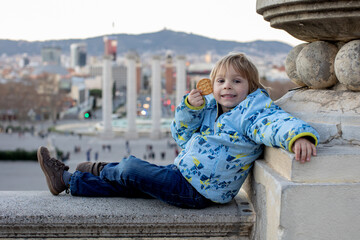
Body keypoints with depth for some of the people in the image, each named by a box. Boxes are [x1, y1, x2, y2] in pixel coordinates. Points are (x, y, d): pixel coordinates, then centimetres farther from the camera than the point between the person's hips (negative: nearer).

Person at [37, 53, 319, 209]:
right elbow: (182, 135, 12)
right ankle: (67, 182, 29)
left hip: (197, 191, -8)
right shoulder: (210, 107, 9)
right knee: (130, 182, 15)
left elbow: (276, 122, -35)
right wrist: (190, 108, -8)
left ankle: (101, 169, 25)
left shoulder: (252, 112, -15)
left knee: (132, 168, -3)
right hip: (184, 177, 8)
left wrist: (300, 135, -59)